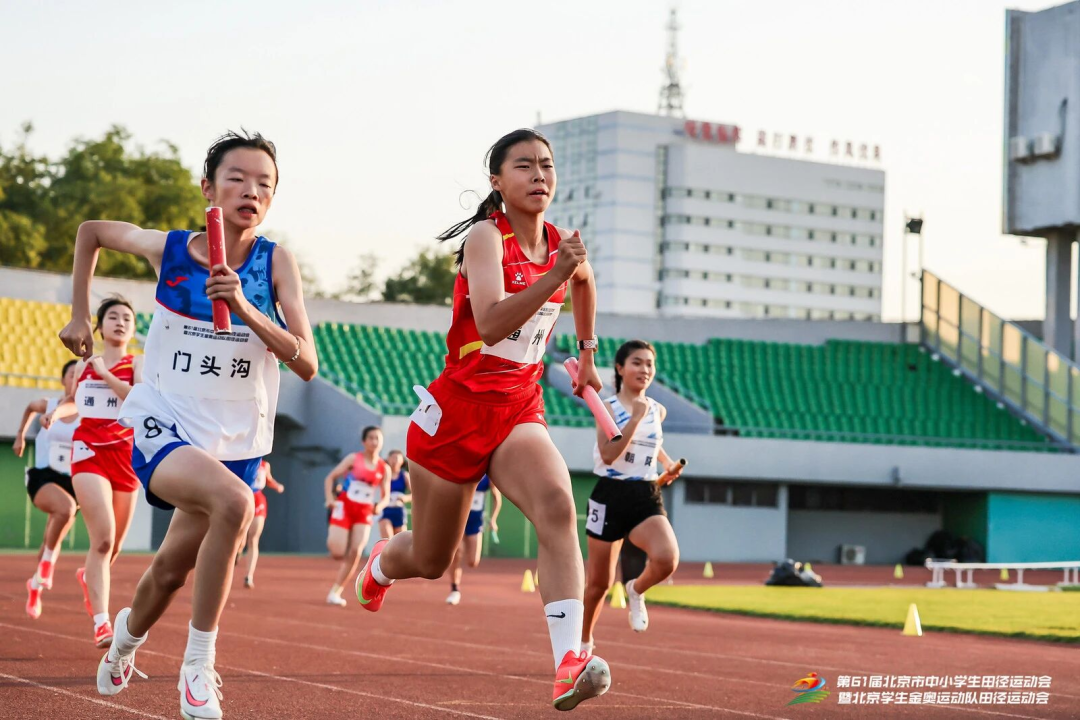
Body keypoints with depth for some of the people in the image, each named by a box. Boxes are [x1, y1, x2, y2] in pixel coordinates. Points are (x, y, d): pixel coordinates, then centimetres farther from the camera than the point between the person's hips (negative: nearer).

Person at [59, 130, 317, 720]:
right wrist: (80, 315, 11)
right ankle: (198, 666, -20)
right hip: (163, 427, -2)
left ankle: (127, 636, 53)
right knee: (233, 501, -33)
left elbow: (307, 364, -18)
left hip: (236, 443, 3)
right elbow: (90, 232, 12)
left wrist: (246, 310, -30)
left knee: (172, 570, 16)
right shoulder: (168, 249, -8)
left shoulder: (275, 263, -9)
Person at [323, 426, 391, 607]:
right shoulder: (353, 459, -2)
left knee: (356, 551, -16)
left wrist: (380, 506, -13)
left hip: (364, 512, 2)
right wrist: (330, 498, -17)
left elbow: (386, 496, 9)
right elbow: (330, 477, -1)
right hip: (344, 507, -2)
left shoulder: (384, 468, 4)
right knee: (337, 554, -13)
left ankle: (335, 592, -7)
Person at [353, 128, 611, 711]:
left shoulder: (562, 244, 3)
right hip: (458, 408, -4)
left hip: (519, 411, 4)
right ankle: (378, 566, 51)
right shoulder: (486, 237, -15)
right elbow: (491, 324, -32)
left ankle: (569, 664, -38)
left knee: (557, 506, -29)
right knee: (431, 560, 12)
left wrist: (587, 350, 31)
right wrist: (554, 277, -40)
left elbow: (584, 282, 30)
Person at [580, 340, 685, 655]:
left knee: (667, 558, -27)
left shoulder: (658, 411, 9)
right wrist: (635, 419, -21)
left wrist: (668, 463, 14)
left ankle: (637, 591, 6)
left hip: (646, 497, 3)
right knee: (599, 582, 6)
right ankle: (584, 643, 29)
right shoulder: (608, 407, -5)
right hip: (611, 495, -3)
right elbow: (608, 454, -18)